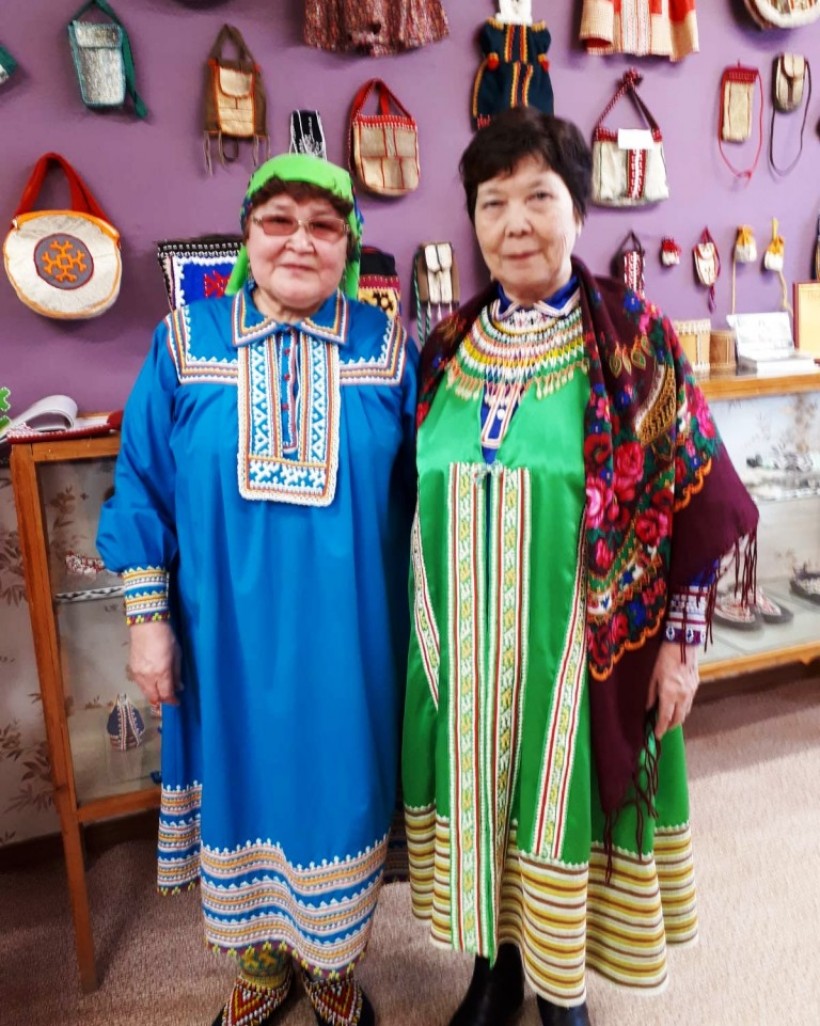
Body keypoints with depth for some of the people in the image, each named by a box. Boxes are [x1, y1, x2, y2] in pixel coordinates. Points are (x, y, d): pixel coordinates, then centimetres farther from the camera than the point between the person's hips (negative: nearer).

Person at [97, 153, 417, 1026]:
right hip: (229, 633, 1)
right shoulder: (185, 343, -2)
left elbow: (422, 494, 2)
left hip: (348, 636, 0)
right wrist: (147, 618, -2)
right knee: (245, 785, 17)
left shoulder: (388, 349, -2)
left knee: (338, 788, 15)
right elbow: (142, 490, 0)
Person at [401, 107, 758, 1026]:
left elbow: (694, 503, -6)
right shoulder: (449, 345, 2)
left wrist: (679, 641, -6)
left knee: (563, 805, 12)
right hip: (463, 645, 3)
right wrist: (428, 622, 9)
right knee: (479, 799, 17)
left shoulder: (634, 338, -8)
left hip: (581, 645, -3)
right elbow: (421, 499, 8)